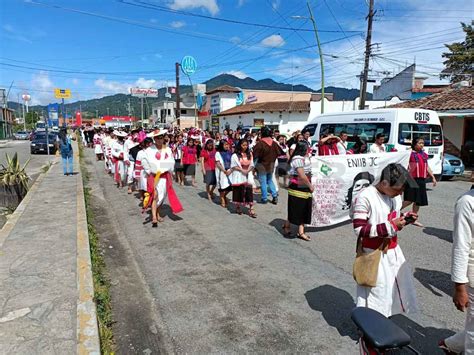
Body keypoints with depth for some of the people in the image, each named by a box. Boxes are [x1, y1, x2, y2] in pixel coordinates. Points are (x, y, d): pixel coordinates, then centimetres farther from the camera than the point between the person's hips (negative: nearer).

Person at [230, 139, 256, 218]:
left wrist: (248, 170, -11)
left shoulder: (249, 154, 9)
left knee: (249, 192, -4)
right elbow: (233, 166, -7)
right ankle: (238, 207, 23)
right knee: (239, 192, 4)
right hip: (239, 176, -3)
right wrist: (242, 170, -17)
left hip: (248, 176, 3)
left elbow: (252, 165, 8)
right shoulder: (235, 155, -5)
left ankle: (251, 210, -5)